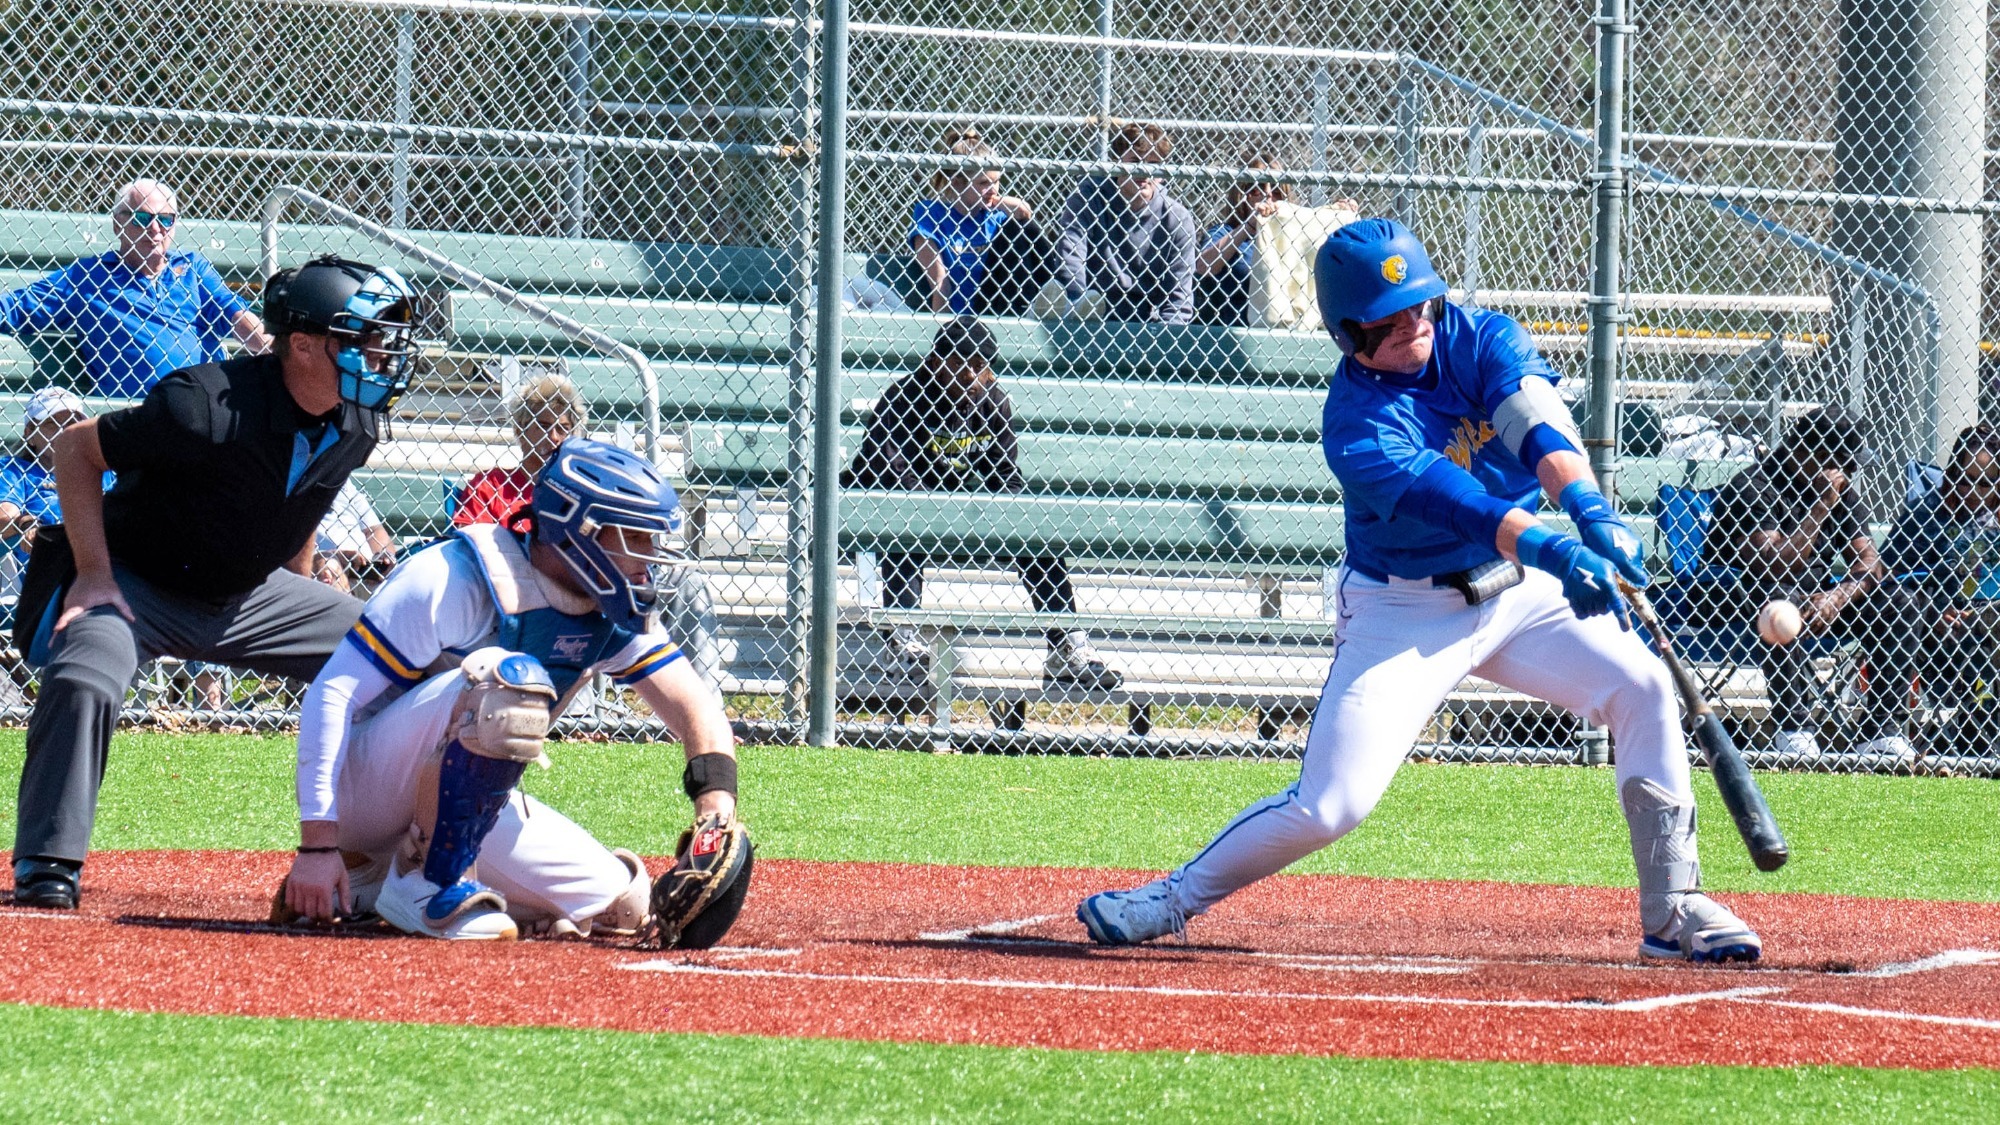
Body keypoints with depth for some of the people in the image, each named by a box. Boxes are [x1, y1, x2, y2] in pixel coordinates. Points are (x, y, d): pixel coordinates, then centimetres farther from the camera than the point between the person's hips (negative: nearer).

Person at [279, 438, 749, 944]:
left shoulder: (618, 615, -1)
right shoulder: (456, 579, -22)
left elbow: (696, 710, -5)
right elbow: (333, 694, -23)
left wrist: (716, 805, -28)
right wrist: (317, 844, -30)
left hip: (466, 803, 8)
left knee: (620, 903, -7)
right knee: (506, 678, -31)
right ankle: (424, 882, -21)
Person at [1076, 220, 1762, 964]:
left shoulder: (1484, 342, -9)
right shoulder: (1355, 419, -22)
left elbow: (1537, 426, -28)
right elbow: (1441, 498, -38)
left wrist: (1591, 512, -48)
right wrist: (1548, 548, -54)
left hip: (1520, 592, 5)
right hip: (1404, 614, -5)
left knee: (1643, 690, -11)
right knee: (1330, 805, -12)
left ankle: (1673, 911, -1)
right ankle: (1174, 899, 9)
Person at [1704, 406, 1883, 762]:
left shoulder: (1844, 493, 5)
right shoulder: (1752, 489, -18)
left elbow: (1869, 563, -4)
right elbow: (1773, 568, -27)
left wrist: (1836, 597, -26)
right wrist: (1821, 507, -25)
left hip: (1812, 599, 7)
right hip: (1732, 598, -7)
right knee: (1780, 597, -40)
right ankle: (1794, 726, -40)